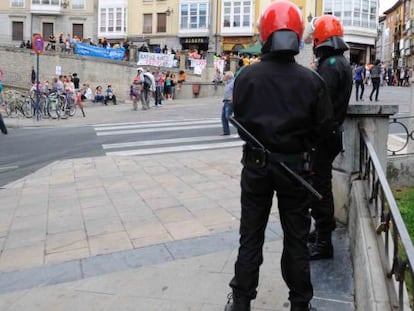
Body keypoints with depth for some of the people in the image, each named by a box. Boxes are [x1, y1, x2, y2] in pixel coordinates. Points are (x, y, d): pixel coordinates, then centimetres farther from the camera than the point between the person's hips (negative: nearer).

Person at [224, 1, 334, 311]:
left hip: (256, 164, 1)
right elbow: (323, 125, -5)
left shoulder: (247, 76, -11)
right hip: (295, 165, 0)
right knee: (296, 238, 14)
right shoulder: (311, 79, -12)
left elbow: (239, 118, -2)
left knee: (251, 236, 14)